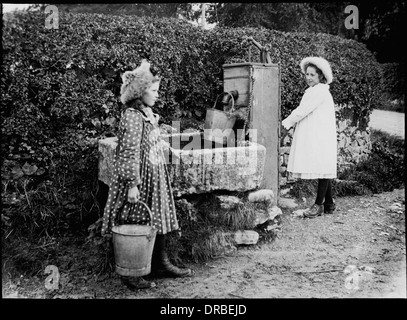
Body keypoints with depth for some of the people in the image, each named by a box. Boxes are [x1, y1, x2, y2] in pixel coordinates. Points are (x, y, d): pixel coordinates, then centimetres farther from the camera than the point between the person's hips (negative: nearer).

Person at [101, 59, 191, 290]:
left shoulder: (147, 114, 11)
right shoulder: (132, 116, -17)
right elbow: (129, 154, -21)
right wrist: (132, 184, -23)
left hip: (155, 180, 9)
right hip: (141, 181, -9)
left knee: (158, 221, 15)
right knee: (135, 226, 1)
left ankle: (161, 264, 29)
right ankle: (130, 274, 13)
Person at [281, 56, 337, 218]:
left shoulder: (320, 91, -11)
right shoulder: (313, 91, 20)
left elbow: (302, 111, -15)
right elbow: (303, 112, 17)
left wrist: (286, 123, -8)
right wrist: (292, 123, 3)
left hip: (321, 137, -10)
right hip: (312, 137, 10)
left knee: (322, 169, -4)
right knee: (322, 170, 11)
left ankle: (319, 205, 0)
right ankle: (329, 204, 18)